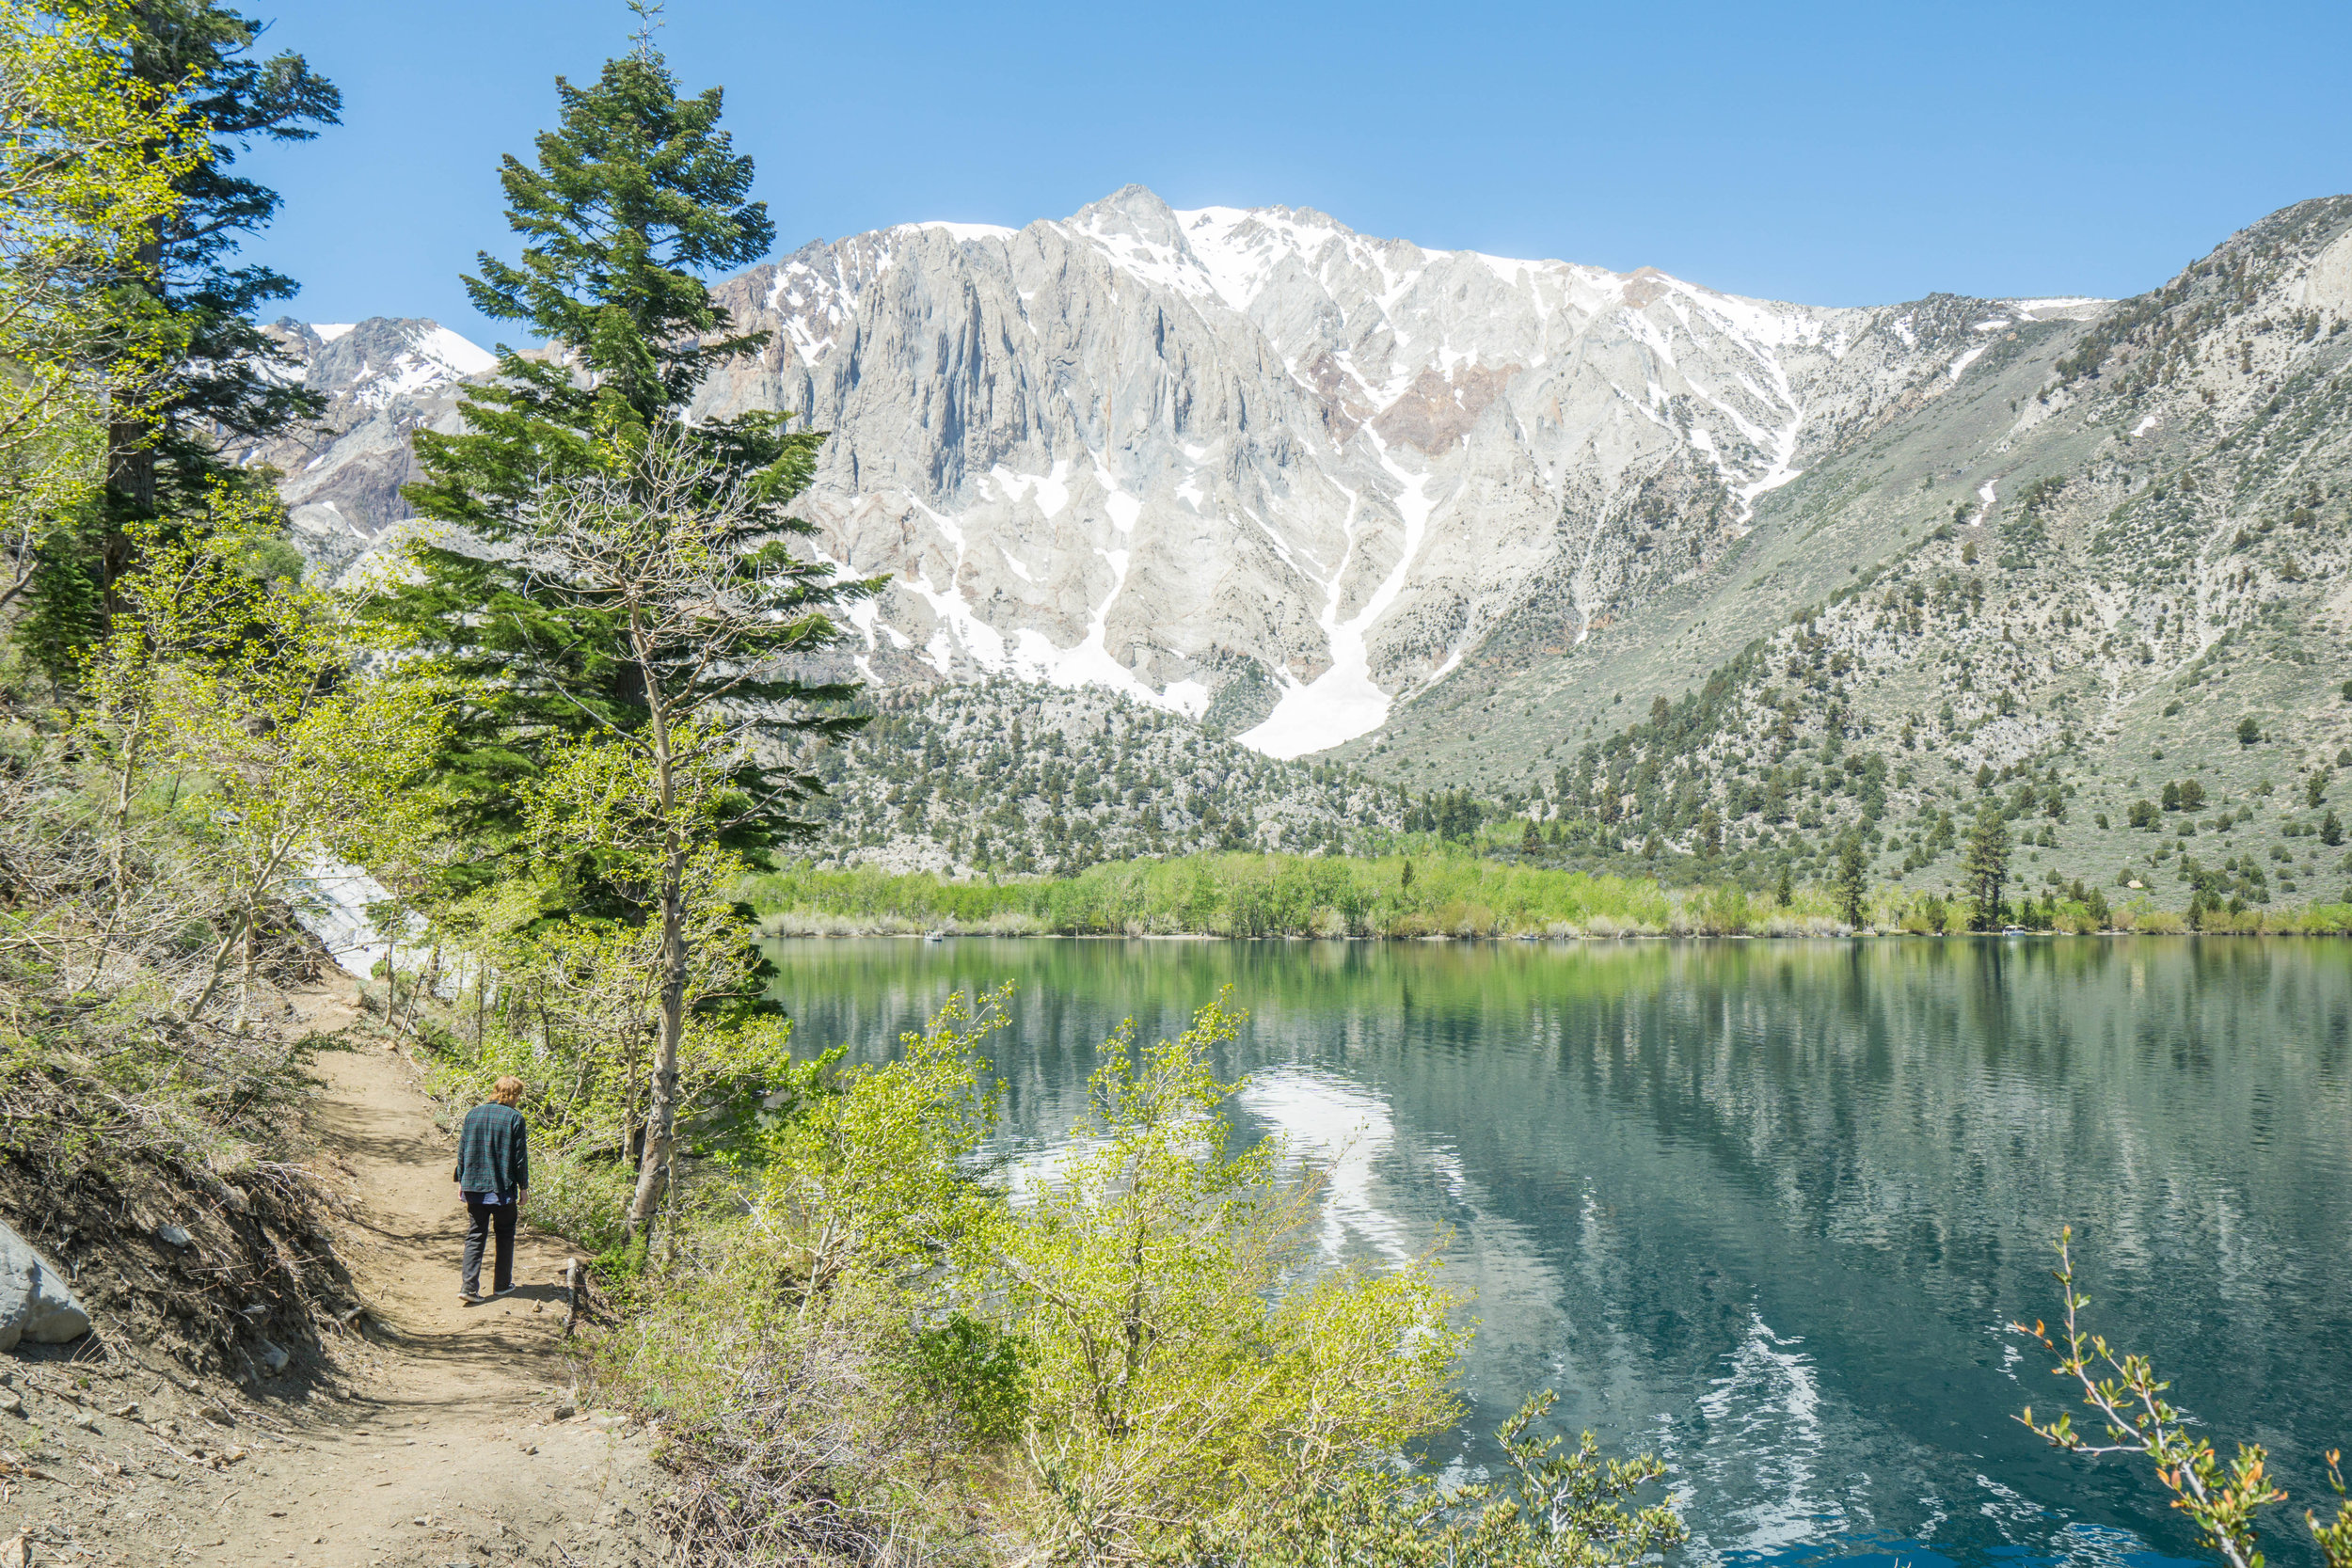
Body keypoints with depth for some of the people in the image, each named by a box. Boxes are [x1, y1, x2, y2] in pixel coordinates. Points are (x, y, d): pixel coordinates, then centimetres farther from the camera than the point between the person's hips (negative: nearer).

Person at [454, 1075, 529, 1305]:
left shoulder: (473, 1114, 5)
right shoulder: (515, 1118, -9)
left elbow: (462, 1150, 9)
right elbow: (520, 1156, -7)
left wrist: (461, 1180, 17)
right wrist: (523, 1186, 2)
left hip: (473, 1187, 4)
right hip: (503, 1188, -3)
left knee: (475, 1236, 6)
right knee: (505, 1235, 13)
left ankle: (468, 1286, -5)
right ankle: (502, 1284, 18)